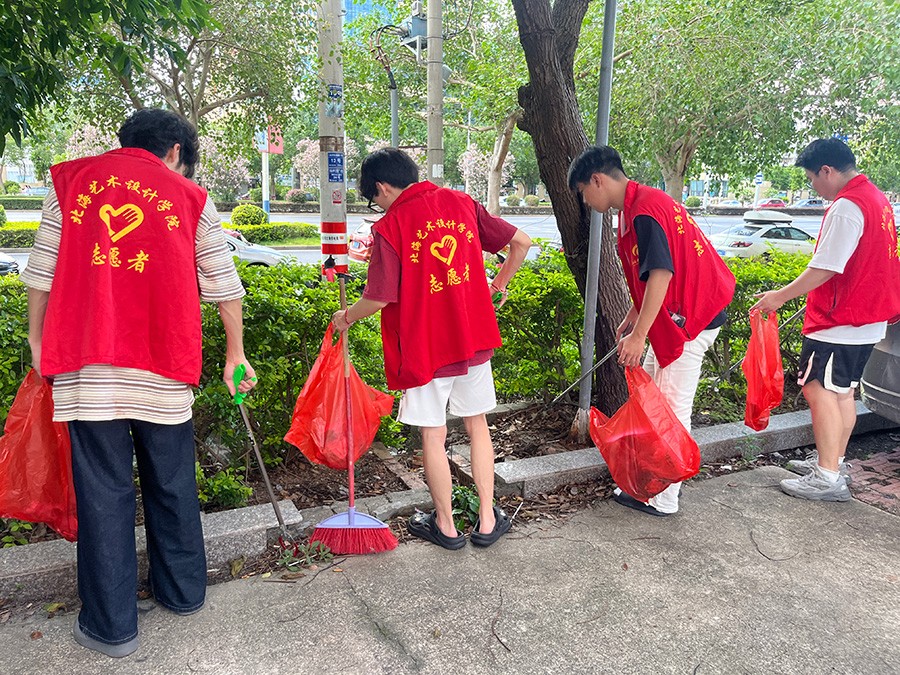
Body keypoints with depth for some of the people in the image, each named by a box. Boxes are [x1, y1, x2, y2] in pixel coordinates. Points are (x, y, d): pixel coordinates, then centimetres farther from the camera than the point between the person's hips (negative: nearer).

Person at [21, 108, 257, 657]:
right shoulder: (191, 199, 6)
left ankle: (111, 625, 18)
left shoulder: (70, 180, 10)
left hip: (85, 364, 1)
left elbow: (41, 270, 10)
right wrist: (236, 354, 16)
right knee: (173, 485, 14)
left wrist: (38, 339, 20)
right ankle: (184, 591, 30)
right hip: (164, 365, 0)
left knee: (103, 492, 7)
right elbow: (224, 286, 7)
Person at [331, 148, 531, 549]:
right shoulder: (461, 204, 3)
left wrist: (347, 316, 5)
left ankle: (445, 525, 24)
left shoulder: (390, 227, -11)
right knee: (477, 425, 17)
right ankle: (487, 520, 24)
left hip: (424, 347, -4)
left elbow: (379, 298, -15)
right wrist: (500, 282, 20)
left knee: (433, 436, 10)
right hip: (475, 337, 5)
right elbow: (521, 242, 5)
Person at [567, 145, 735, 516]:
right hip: (676, 315, 11)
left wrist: (639, 334, -23)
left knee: (671, 407, -3)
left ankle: (662, 499, 8)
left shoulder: (645, 211, -20)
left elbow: (661, 274, -26)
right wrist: (631, 319, 20)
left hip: (689, 318, -11)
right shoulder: (637, 205, 13)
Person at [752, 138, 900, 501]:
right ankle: (833, 461, 28)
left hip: (839, 321, -10)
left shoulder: (845, 207, -19)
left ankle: (828, 478, -3)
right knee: (842, 391, 17)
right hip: (867, 318, 10)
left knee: (819, 389, -6)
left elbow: (825, 268, -23)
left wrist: (781, 295, -13)